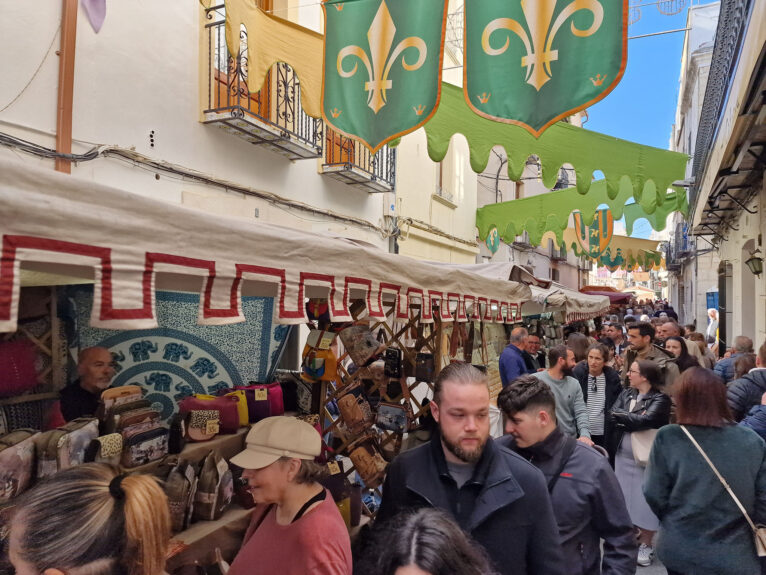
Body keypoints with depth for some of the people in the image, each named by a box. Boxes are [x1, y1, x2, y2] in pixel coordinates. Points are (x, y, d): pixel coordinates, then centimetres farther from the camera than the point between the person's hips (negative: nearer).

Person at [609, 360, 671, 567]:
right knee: (626, 498, 14)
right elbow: (613, 417, -7)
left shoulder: (660, 399, -11)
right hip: (623, 455, 5)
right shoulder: (626, 394, 5)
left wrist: (622, 416, -13)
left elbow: (645, 420, -25)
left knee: (645, 501, 4)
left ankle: (645, 545, 20)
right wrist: (634, 419, -18)